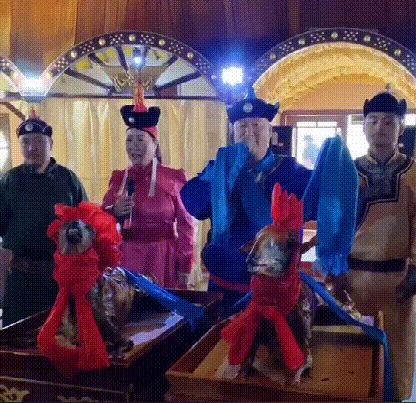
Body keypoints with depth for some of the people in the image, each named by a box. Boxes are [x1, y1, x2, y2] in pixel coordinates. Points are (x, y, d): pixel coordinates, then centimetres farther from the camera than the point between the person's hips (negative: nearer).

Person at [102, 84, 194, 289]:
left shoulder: (174, 178, -1)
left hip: (162, 260, -2)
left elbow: (185, 226, -2)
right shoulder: (118, 178, 7)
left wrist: (184, 269, -5)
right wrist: (115, 212, -10)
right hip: (126, 258, 3)